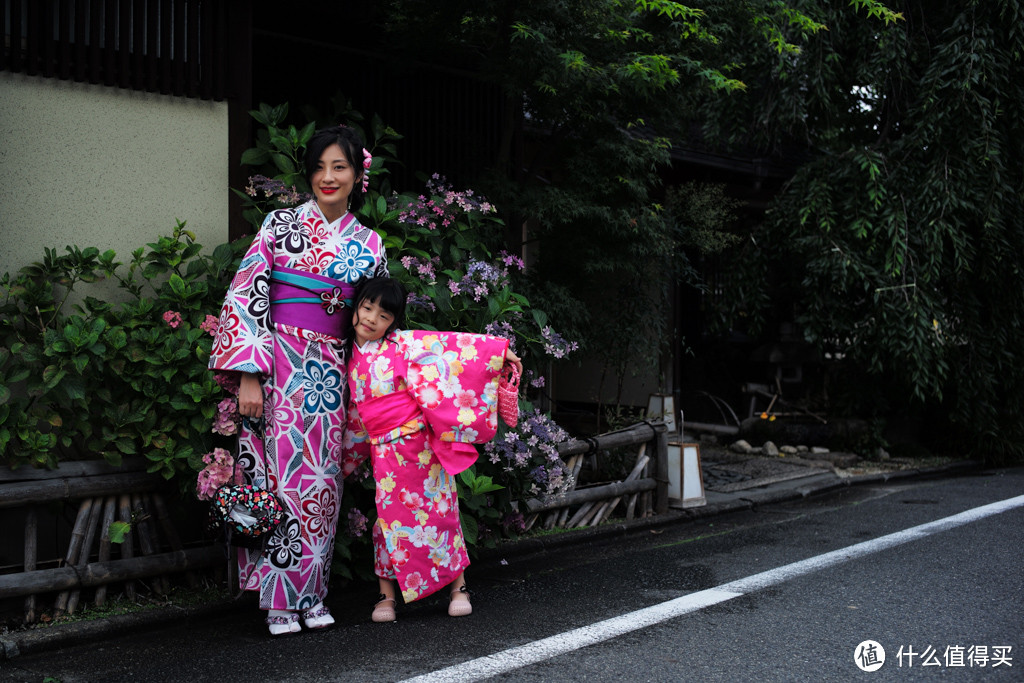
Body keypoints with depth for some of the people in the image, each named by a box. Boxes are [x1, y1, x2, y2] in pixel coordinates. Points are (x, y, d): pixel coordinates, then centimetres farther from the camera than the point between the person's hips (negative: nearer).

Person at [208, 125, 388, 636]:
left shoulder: (368, 244, 11)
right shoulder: (281, 223, 2)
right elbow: (245, 294, -4)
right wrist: (249, 375, -12)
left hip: (330, 373, 3)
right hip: (279, 366, -3)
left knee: (322, 478, 4)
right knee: (282, 473, -5)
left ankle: (312, 596, 15)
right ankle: (280, 602, 5)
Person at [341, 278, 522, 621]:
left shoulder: (404, 343, -7)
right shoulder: (354, 356, 9)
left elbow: (452, 345, -10)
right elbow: (357, 408, 21)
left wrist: (499, 349, -13)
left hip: (420, 444, -4)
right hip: (384, 451, 4)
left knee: (439, 512, 3)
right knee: (390, 516, 4)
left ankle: (457, 586, 16)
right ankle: (386, 595, 15)